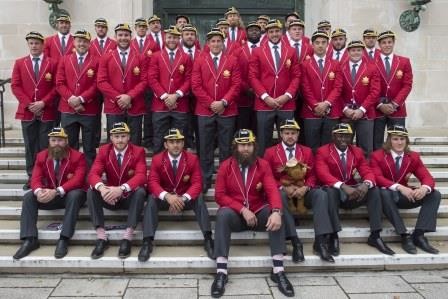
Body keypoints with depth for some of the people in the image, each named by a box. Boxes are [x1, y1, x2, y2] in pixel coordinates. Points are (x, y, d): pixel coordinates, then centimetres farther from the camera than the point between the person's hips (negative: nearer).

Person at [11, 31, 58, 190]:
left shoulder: (53, 63, 4)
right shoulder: (19, 63, 9)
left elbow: (57, 86, -2)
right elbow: (15, 86, 3)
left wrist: (43, 103, -12)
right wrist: (28, 104, -8)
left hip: (47, 112, -2)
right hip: (27, 111, 2)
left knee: (45, 146, 2)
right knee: (30, 146, 7)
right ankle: (31, 176, 14)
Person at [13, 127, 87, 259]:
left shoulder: (77, 156, -11)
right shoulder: (41, 157, 3)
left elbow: (78, 179, -23)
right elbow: (36, 178, -6)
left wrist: (56, 191, -36)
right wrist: (39, 191, -32)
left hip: (70, 195, -4)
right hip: (50, 195, 4)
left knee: (75, 195, -37)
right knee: (28, 197, -19)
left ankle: (63, 239, -38)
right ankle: (29, 239, -23)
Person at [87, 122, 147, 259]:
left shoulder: (138, 151, -9)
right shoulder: (103, 150, -3)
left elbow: (141, 176, -23)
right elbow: (93, 174, -15)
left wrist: (121, 189, -41)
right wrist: (101, 187, -39)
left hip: (130, 197, -2)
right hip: (110, 196, 3)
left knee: (140, 191, -33)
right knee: (91, 191, -24)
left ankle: (127, 237, -31)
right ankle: (101, 237, -24)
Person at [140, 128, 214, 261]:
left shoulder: (193, 159, -8)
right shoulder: (157, 159, -8)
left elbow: (197, 183, -15)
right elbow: (153, 182, -17)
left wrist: (183, 198, -35)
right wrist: (167, 196, -38)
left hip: (185, 198, 0)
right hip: (165, 198, 0)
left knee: (199, 198, -30)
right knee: (152, 199, -29)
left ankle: (208, 239, -29)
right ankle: (147, 241, -31)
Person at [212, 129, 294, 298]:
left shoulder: (263, 165, 0)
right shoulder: (225, 167, -1)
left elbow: (272, 190, -14)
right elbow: (220, 195, -7)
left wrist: (276, 212, -35)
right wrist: (243, 210, -20)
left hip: (258, 213, 1)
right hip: (235, 215, -1)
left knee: (276, 215, -28)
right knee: (223, 214, -33)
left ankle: (278, 270, -23)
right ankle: (221, 272, -33)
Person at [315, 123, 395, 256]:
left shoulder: (357, 151, 9)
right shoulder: (322, 152, -6)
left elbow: (367, 172, -1)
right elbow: (323, 174, -21)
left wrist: (366, 184, -27)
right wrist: (343, 187, -36)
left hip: (353, 191, 4)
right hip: (334, 191, -4)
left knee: (374, 190, -21)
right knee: (330, 190, -38)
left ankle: (375, 235, -15)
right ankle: (334, 236, -28)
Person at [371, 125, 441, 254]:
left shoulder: (414, 157, 4)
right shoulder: (377, 156, -8)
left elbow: (427, 177, -5)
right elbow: (377, 178, -22)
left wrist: (424, 188, -31)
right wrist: (399, 187, -37)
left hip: (405, 195, 5)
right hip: (387, 195, -4)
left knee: (435, 194, -14)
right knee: (384, 193, -39)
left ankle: (419, 235, -19)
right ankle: (405, 236, -33)